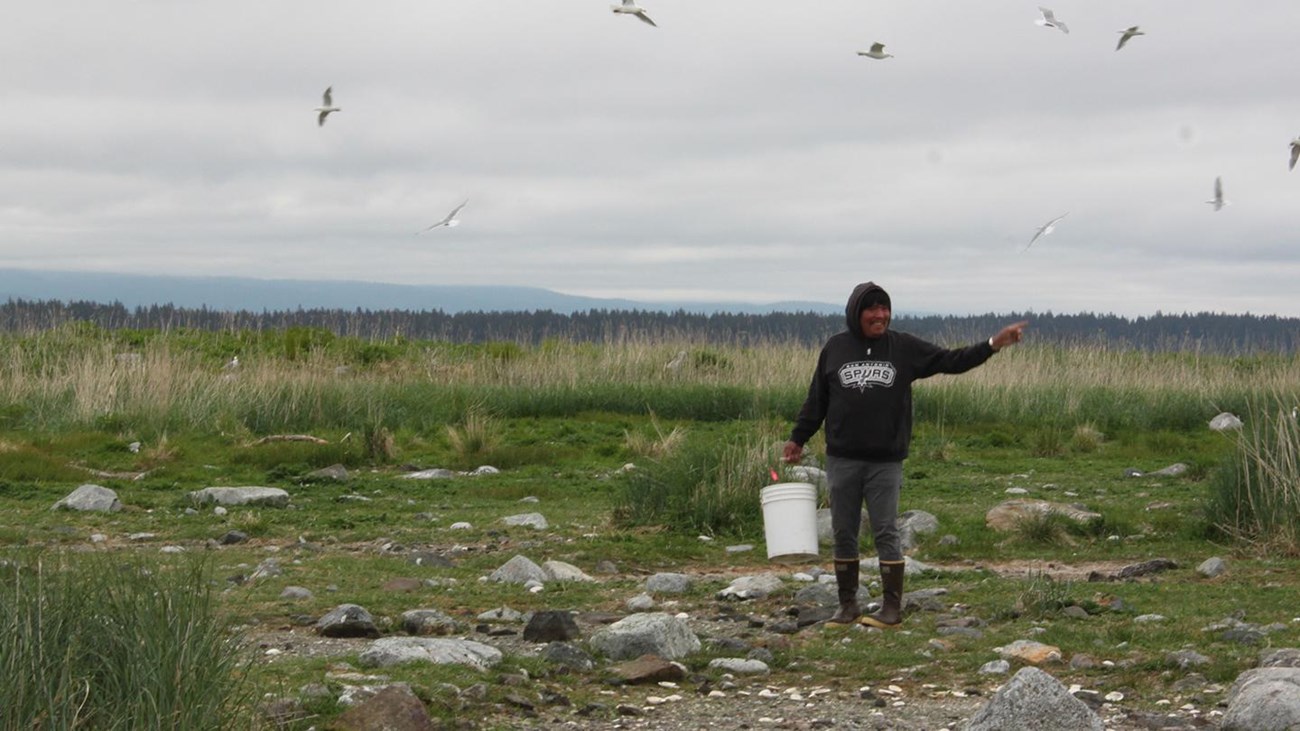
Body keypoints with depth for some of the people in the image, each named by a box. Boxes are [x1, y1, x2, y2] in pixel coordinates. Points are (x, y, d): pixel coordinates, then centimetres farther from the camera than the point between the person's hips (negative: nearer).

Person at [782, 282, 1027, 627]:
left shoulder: (904, 347, 3)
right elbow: (816, 400, 10)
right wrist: (797, 439, 10)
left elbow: (952, 361, 2)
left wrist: (994, 343, -8)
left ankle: (893, 607, 5)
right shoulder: (835, 348, 4)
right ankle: (848, 605, 15)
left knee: (886, 533, -1)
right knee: (843, 534, 6)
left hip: (886, 462, -1)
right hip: (842, 460, 1)